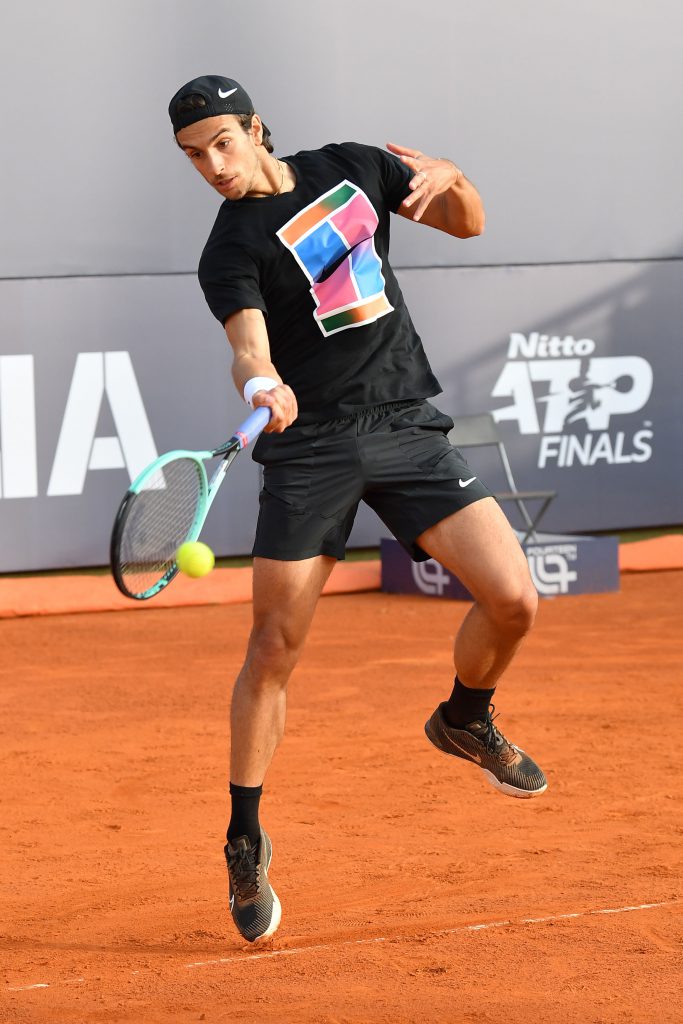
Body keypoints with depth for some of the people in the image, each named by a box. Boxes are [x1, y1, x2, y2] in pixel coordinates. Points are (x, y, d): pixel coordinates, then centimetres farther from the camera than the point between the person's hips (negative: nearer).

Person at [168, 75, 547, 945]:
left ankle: (465, 720, 22)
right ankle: (245, 843, 11)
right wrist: (263, 388, -44)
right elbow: (250, 348, -21)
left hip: (407, 429, 3)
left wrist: (448, 181, -5)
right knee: (274, 649, -5)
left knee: (512, 599, -10)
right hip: (309, 449, -3)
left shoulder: (352, 169, 8)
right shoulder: (230, 251, -5)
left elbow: (468, 223, 18)